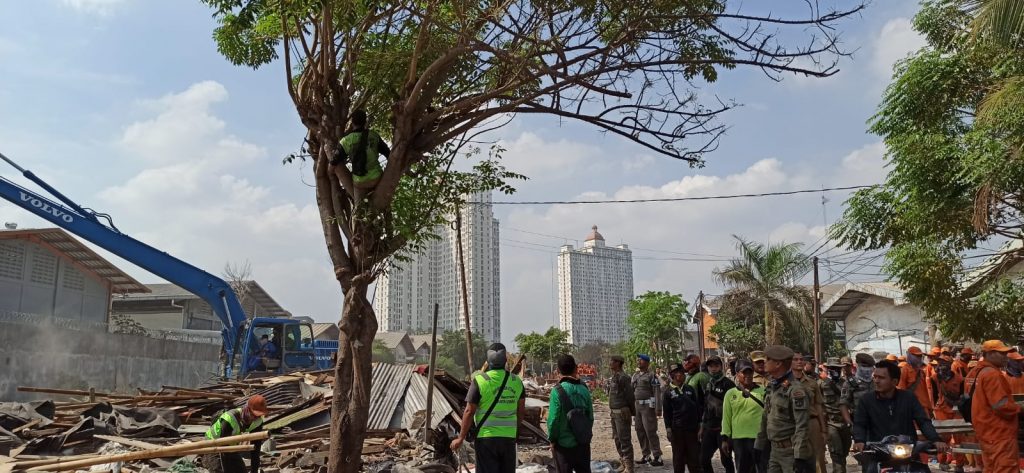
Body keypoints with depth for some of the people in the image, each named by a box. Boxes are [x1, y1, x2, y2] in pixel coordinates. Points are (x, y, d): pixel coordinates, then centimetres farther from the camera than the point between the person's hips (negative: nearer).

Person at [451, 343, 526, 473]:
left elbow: (469, 411, -10)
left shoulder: (480, 380, -10)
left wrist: (461, 438, -3)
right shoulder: (516, 381, 3)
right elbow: (521, 412, 10)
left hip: (486, 437, -4)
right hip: (509, 438, 4)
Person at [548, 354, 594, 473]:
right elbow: (590, 417, 0)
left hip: (564, 444, -3)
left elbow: (553, 419, -15)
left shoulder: (557, 391, -16)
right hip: (583, 442, 4)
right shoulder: (583, 389, -5)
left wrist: (552, 439, -1)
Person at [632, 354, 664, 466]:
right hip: (638, 406, 7)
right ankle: (646, 456, 20)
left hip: (648, 406, -7)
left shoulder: (651, 376, -8)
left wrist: (658, 409, -19)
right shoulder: (635, 375, 14)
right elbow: (632, 391, 17)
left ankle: (657, 457, -1)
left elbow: (657, 393, -13)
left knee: (650, 431, -8)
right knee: (640, 431, 10)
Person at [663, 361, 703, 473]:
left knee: (694, 455, 6)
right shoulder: (668, 392, -1)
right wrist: (668, 428, -5)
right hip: (677, 429, -2)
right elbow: (666, 412, 0)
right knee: (678, 456, 5)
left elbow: (697, 406, 11)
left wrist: (700, 423, 6)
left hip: (692, 427, 2)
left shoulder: (690, 389, 7)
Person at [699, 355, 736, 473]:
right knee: (704, 460, 8)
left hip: (723, 428, -7)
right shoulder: (707, 385, 14)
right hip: (709, 429, 7)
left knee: (726, 460, 1)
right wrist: (702, 427, 18)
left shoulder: (728, 384, -9)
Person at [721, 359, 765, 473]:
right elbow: (726, 417, 5)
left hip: (760, 438, -1)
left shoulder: (763, 391, 0)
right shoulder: (730, 394, 4)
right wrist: (725, 438, 3)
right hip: (739, 439, 1)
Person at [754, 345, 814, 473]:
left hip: (792, 452, -8)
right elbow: (765, 419, 17)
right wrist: (759, 446, 16)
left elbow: (802, 427, -20)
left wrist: (800, 457, -23)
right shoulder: (771, 387, 11)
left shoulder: (796, 390, -16)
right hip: (775, 450, 8)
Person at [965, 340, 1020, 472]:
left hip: (986, 431, 10)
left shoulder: (974, 373, 14)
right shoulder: (992, 373, -17)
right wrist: (1019, 409, -5)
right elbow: (1001, 406, -22)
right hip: (999, 433, -10)